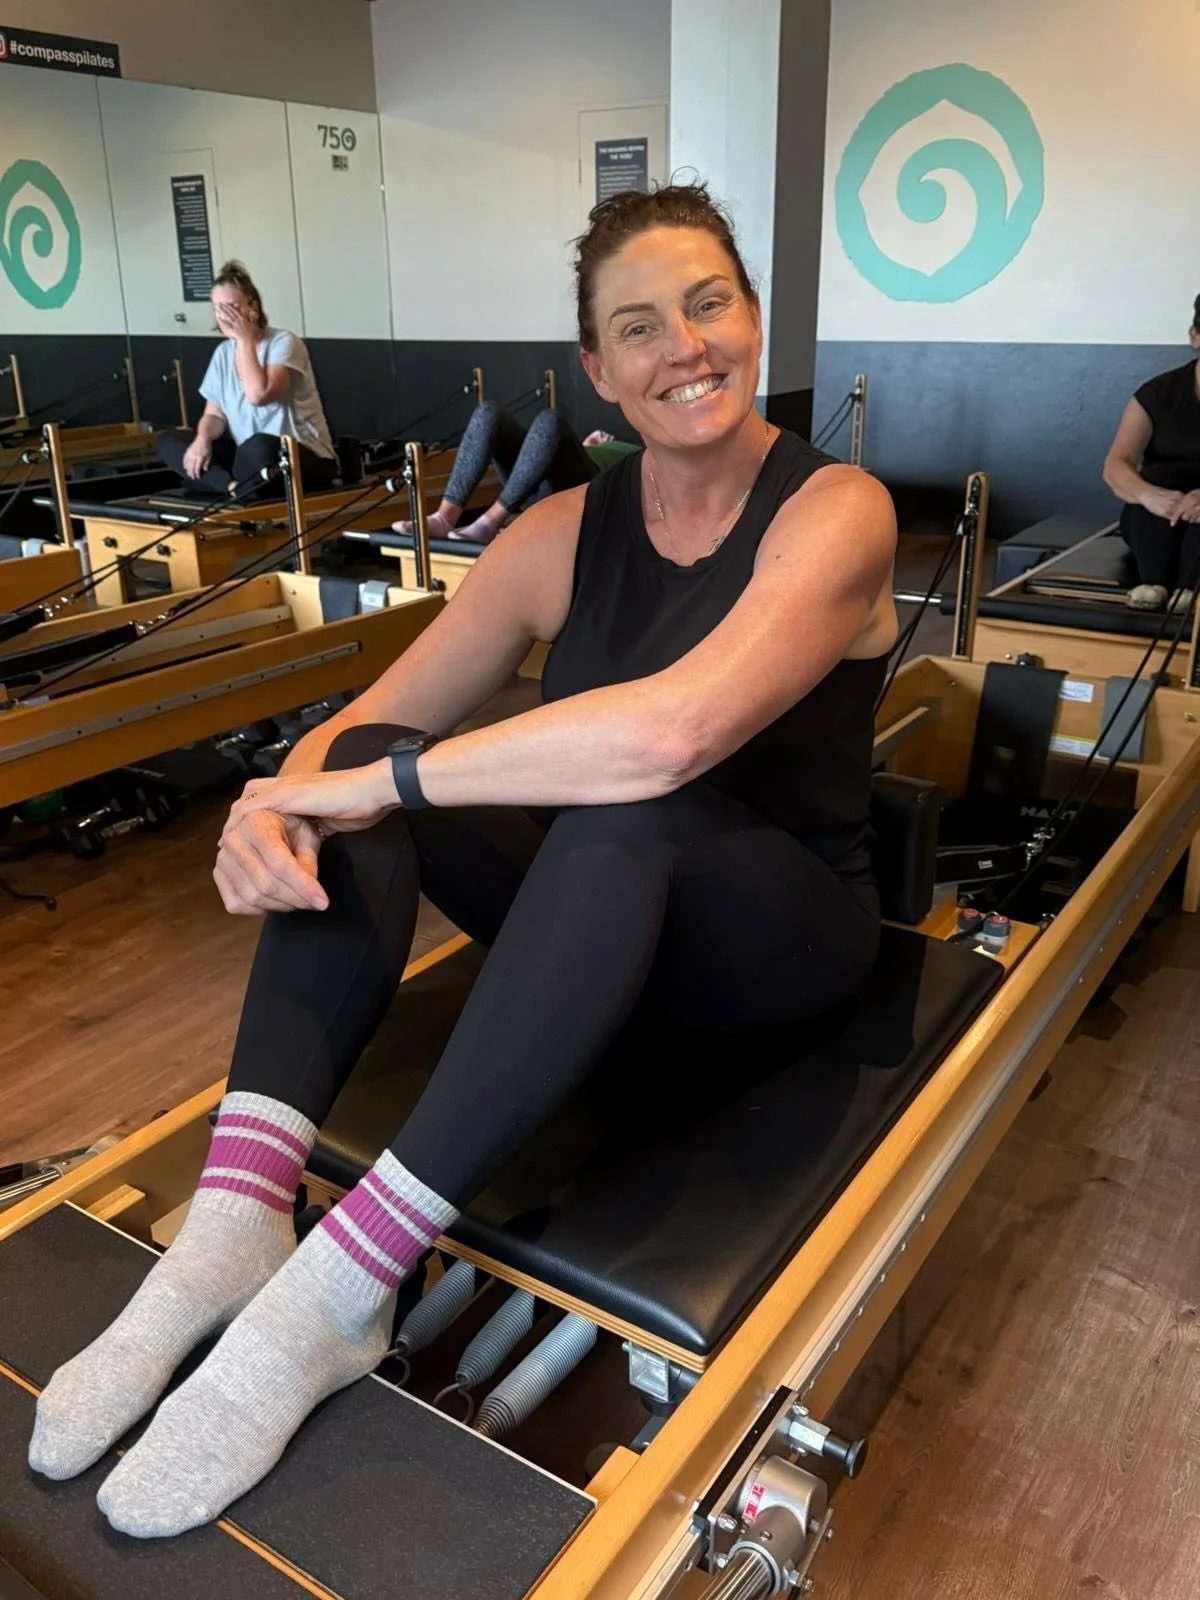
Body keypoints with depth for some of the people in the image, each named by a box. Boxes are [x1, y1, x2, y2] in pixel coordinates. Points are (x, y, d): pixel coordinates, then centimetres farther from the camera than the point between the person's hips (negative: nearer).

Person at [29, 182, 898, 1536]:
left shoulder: (835, 511, -15)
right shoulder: (563, 532, 0)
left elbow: (675, 729, -35)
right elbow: (365, 725, -2)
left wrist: (389, 782, -29)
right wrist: (275, 802, -25)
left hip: (785, 933, -4)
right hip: (596, 915, 5)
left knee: (628, 809, -37)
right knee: (359, 767, -17)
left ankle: (341, 1287, -34)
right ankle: (234, 1225, -27)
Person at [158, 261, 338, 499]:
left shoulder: (283, 343, -12)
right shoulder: (223, 353, 8)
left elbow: (258, 395, -28)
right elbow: (214, 415, 10)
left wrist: (245, 339, -19)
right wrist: (203, 440, -13)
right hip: (247, 455, 7)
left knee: (259, 448, -41)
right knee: (168, 442, -5)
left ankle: (231, 486, -12)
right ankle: (235, 486, -25)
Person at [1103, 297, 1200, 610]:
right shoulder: (1160, 392, -4)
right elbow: (1115, 466, -18)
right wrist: (1149, 495, -41)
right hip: (1153, 525, 1)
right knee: (1159, 477, -29)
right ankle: (1153, 584, -41)